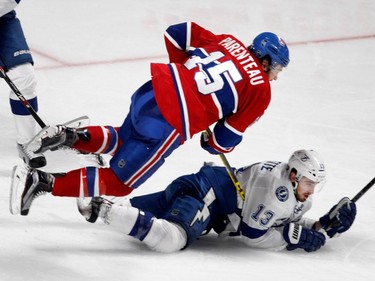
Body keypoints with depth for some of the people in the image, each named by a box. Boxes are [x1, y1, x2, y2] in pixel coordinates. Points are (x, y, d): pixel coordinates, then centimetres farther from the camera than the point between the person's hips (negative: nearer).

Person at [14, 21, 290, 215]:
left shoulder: (227, 42, 18)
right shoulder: (261, 90, 2)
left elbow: (177, 33, 18)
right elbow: (228, 137, 2)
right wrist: (213, 143, 24)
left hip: (153, 89, 7)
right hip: (169, 124, -7)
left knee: (124, 141, 37)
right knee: (117, 182, 4)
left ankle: (71, 137, 9)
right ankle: (44, 182, -9)